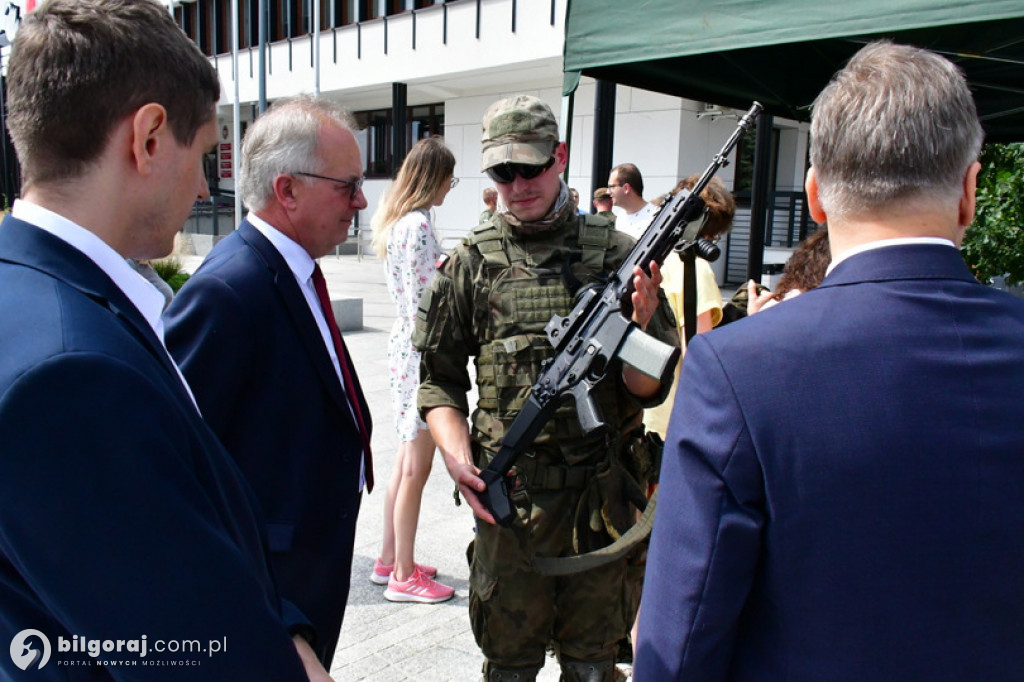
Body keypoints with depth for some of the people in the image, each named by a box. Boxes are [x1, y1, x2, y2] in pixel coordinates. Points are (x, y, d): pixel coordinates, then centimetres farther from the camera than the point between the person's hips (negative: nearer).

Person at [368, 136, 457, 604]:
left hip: (403, 344, 10)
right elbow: (421, 304, -21)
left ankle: (389, 560, 31)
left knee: (406, 460, 18)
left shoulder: (397, 221, 12)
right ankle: (403, 576, 14)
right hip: (420, 350, -10)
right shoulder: (419, 226, -18)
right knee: (416, 467, 1)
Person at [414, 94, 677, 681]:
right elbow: (439, 378, 6)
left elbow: (648, 388, -2)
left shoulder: (615, 253, -2)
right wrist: (457, 455, -9)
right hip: (509, 496, 0)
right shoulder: (472, 263, 0)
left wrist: (642, 324, -21)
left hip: (603, 494, 1)